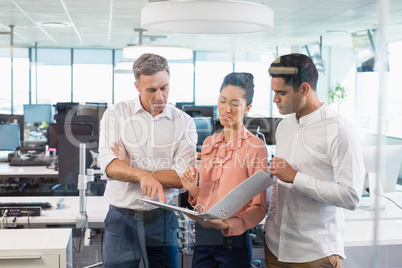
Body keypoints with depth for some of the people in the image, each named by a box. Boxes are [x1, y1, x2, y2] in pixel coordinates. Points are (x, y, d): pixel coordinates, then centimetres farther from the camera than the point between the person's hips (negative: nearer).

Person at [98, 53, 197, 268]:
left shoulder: (184, 122, 1)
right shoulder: (115, 114, 0)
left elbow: (184, 177, -10)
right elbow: (108, 164, -13)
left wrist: (129, 170, -12)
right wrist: (143, 175, -31)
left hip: (162, 219, 1)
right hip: (121, 218, -1)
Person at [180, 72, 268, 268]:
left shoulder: (254, 146, -8)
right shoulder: (209, 143, 9)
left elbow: (259, 207, -10)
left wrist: (227, 225, -24)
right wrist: (193, 190, -4)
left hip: (233, 240, -4)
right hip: (202, 239, 5)